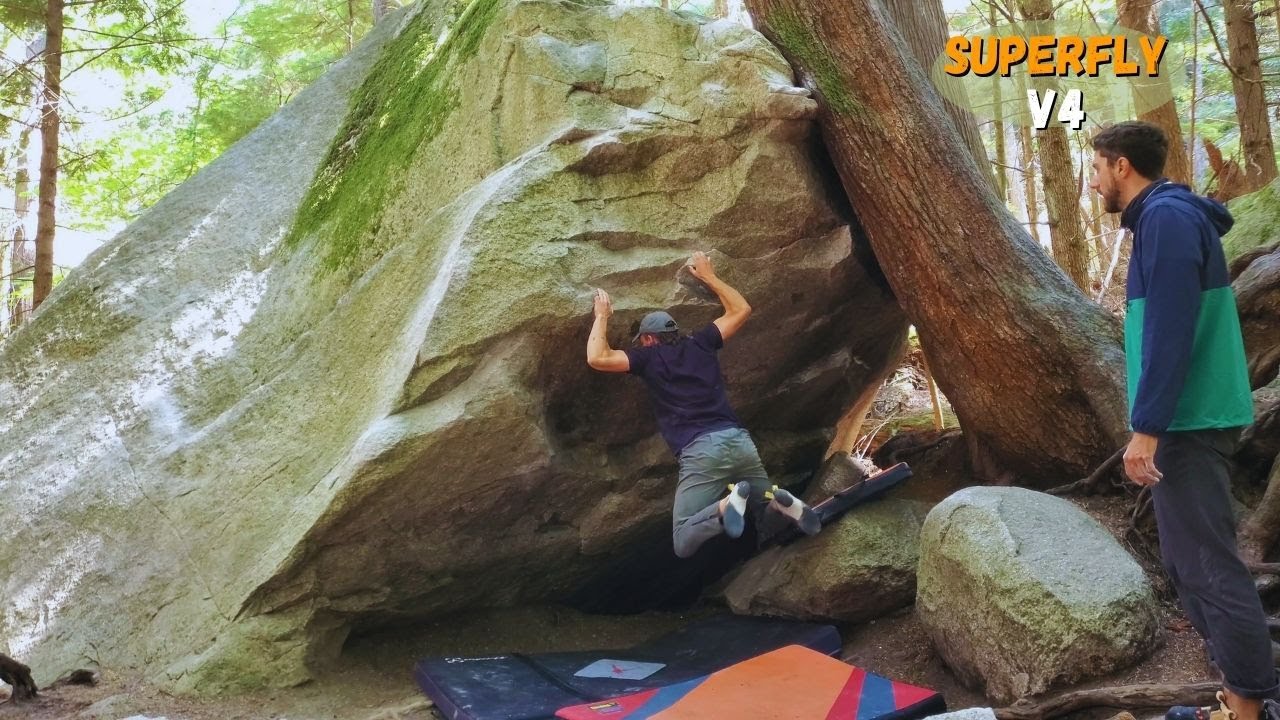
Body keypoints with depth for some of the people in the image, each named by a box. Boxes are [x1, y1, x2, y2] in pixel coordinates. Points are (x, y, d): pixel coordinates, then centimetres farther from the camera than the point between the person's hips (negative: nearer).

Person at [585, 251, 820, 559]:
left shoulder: (649, 358, 10)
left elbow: (597, 358, 7)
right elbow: (740, 310, 33)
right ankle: (778, 500, -13)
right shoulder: (700, 344, 21)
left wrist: (602, 316, 22)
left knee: (683, 545, -5)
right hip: (739, 440, 5)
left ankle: (727, 506, -31)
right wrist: (709, 277, 40)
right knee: (772, 522, 23)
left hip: (701, 450, -5)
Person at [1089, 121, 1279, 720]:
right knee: (1189, 561, 15)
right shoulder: (1170, 216, 17)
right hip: (1188, 418, 11)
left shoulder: (1165, 217, -14)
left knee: (1210, 567, -6)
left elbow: (1169, 333, -22)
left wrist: (1146, 427, -22)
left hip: (1186, 422, -11)